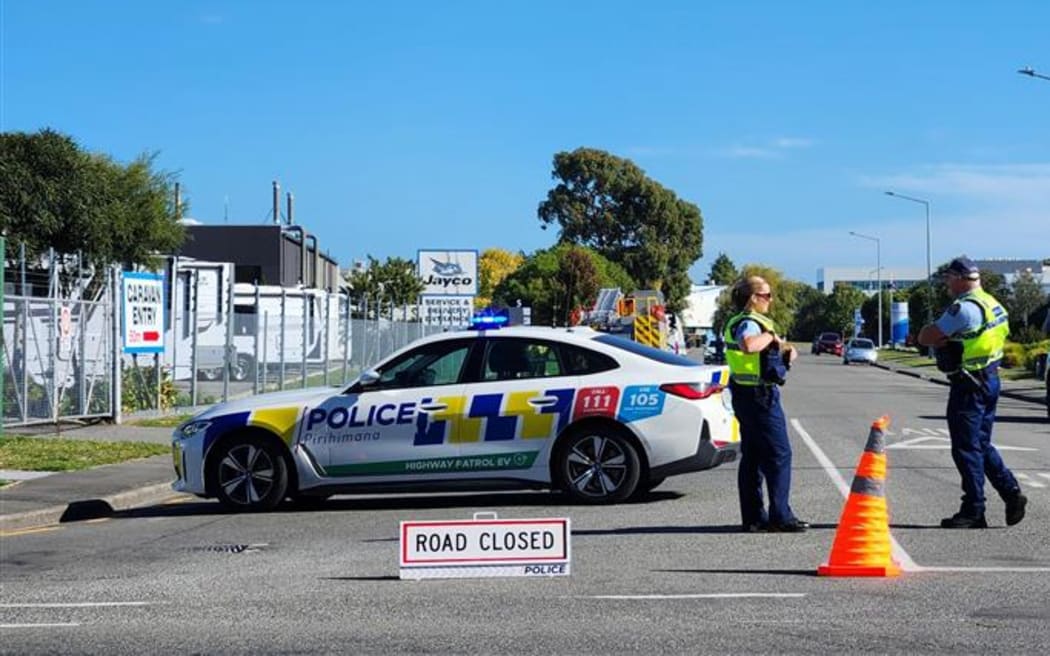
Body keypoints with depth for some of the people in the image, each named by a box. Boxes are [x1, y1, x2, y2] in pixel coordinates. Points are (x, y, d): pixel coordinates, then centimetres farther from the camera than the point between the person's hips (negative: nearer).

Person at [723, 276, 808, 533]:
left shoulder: (744, 322, 16)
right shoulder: (748, 323, -16)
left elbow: (772, 346, 28)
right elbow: (748, 345, -41)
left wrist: (786, 348, 7)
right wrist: (770, 335, -23)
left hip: (745, 396, 10)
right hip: (760, 396, -10)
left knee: (752, 457, 11)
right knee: (779, 455, -6)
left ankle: (753, 517, 14)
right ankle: (780, 516, -4)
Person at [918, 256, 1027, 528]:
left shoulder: (965, 307, -19)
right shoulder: (991, 303, 14)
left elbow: (925, 338, -17)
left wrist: (941, 338, 2)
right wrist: (948, 339, -3)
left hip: (969, 385, -10)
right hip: (990, 380, 10)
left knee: (966, 448, -3)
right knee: (981, 444, 17)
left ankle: (973, 511, 1)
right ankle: (1011, 493, 14)